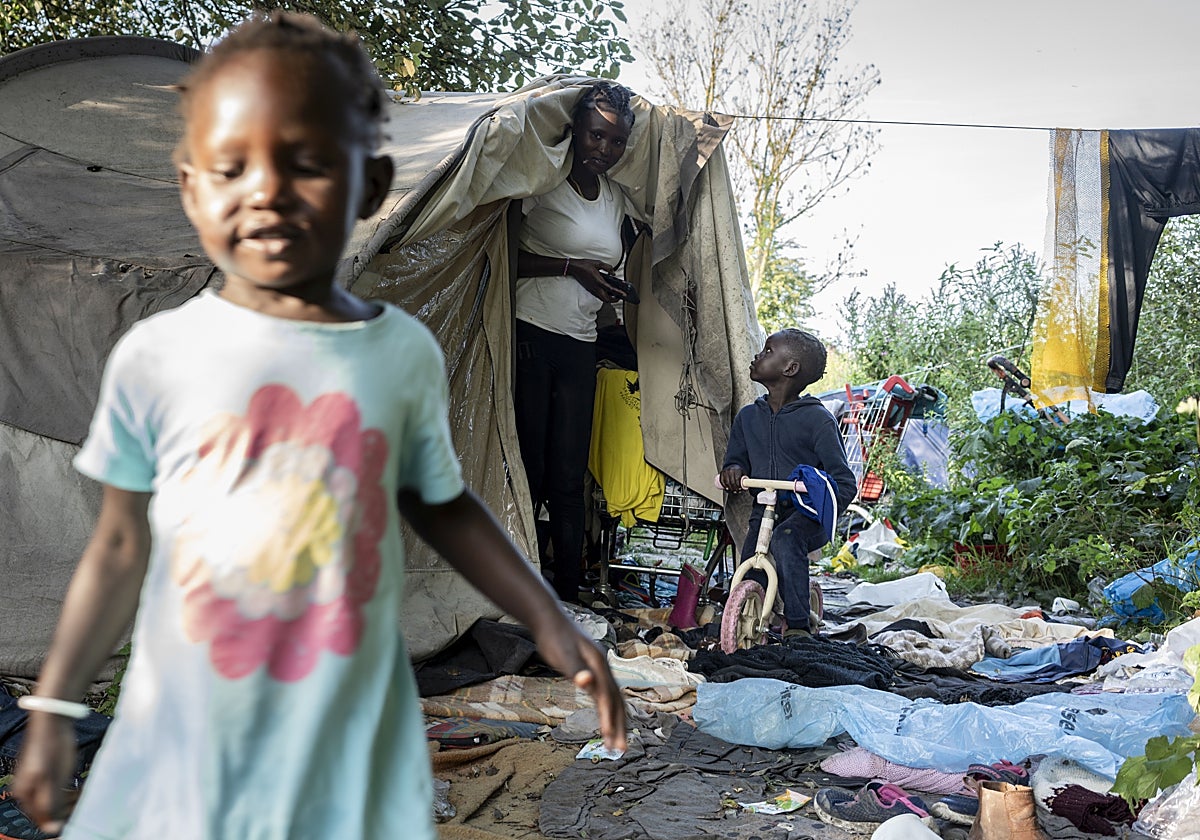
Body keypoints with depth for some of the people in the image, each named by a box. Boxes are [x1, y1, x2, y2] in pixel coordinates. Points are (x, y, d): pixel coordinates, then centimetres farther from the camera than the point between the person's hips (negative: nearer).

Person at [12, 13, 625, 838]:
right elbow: (122, 545, 2)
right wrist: (54, 708, 8)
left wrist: (549, 619, 4)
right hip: (188, 738, 0)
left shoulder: (405, 352, -6)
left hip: (349, 735, 1)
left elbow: (441, 506, 7)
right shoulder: (153, 357, -8)